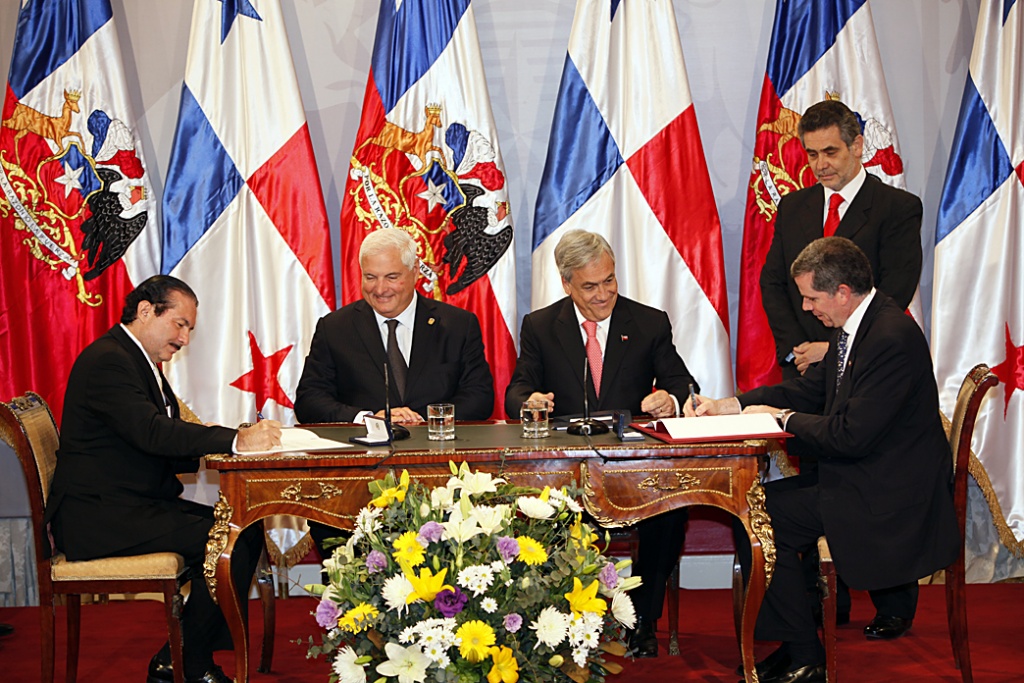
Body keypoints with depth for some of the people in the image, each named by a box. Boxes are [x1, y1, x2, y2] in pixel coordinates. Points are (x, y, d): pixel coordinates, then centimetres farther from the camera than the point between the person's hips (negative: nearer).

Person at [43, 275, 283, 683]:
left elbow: (168, 450, 16)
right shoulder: (108, 360, -15)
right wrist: (234, 441, -32)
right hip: (98, 517, -10)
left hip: (139, 506, 10)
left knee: (246, 529, -2)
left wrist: (233, 443, -1)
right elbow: (151, 432, -29)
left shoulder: (141, 361, 19)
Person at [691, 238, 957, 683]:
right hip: (858, 479, 10)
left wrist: (784, 418, -11)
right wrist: (731, 405, 6)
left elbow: (851, 436, -27)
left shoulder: (892, 338, -24)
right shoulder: (853, 328, 7)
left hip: (891, 499, -10)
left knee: (763, 518, -13)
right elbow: (809, 390, 16)